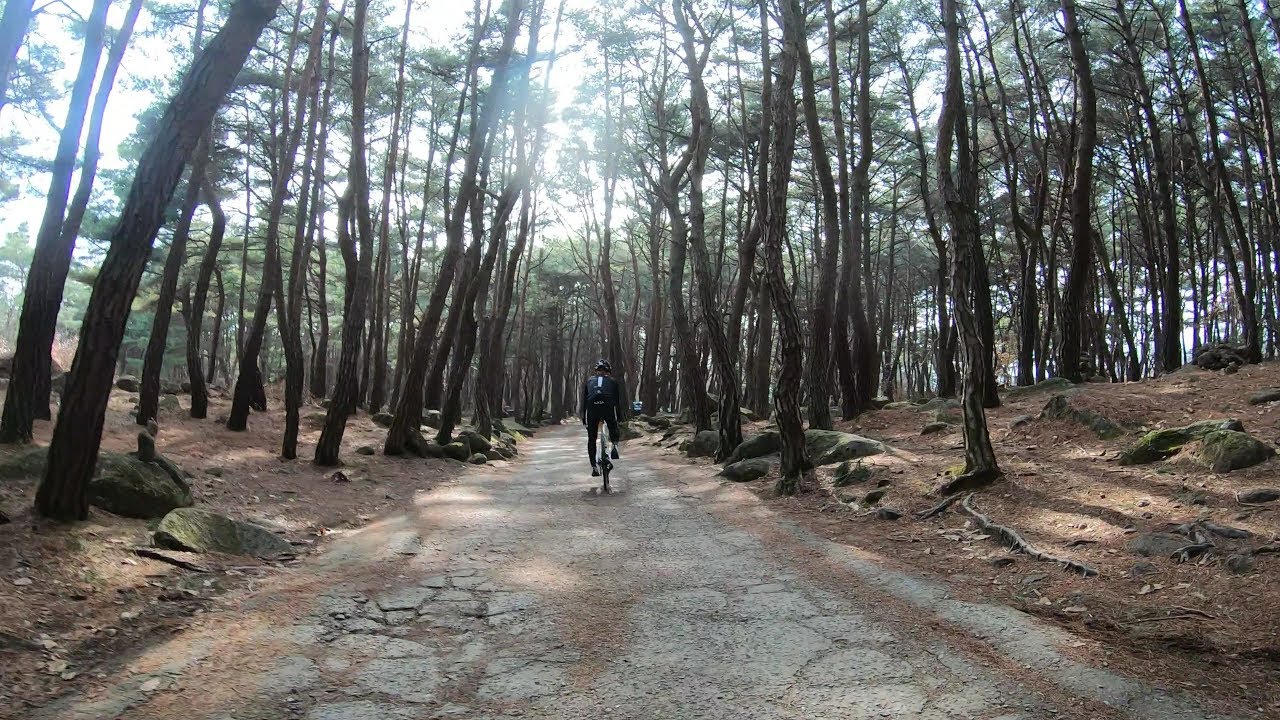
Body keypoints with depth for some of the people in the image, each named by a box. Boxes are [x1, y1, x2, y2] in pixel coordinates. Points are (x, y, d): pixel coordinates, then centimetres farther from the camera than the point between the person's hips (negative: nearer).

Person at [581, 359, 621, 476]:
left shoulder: (589, 380, 29)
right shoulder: (612, 381, 26)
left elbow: (584, 399, 25)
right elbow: (617, 400, 24)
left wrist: (583, 417, 28)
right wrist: (619, 418, 28)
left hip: (592, 407, 1)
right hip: (607, 406, -1)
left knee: (591, 439, 12)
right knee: (613, 428, 25)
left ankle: (594, 467, 7)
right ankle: (615, 444, -5)